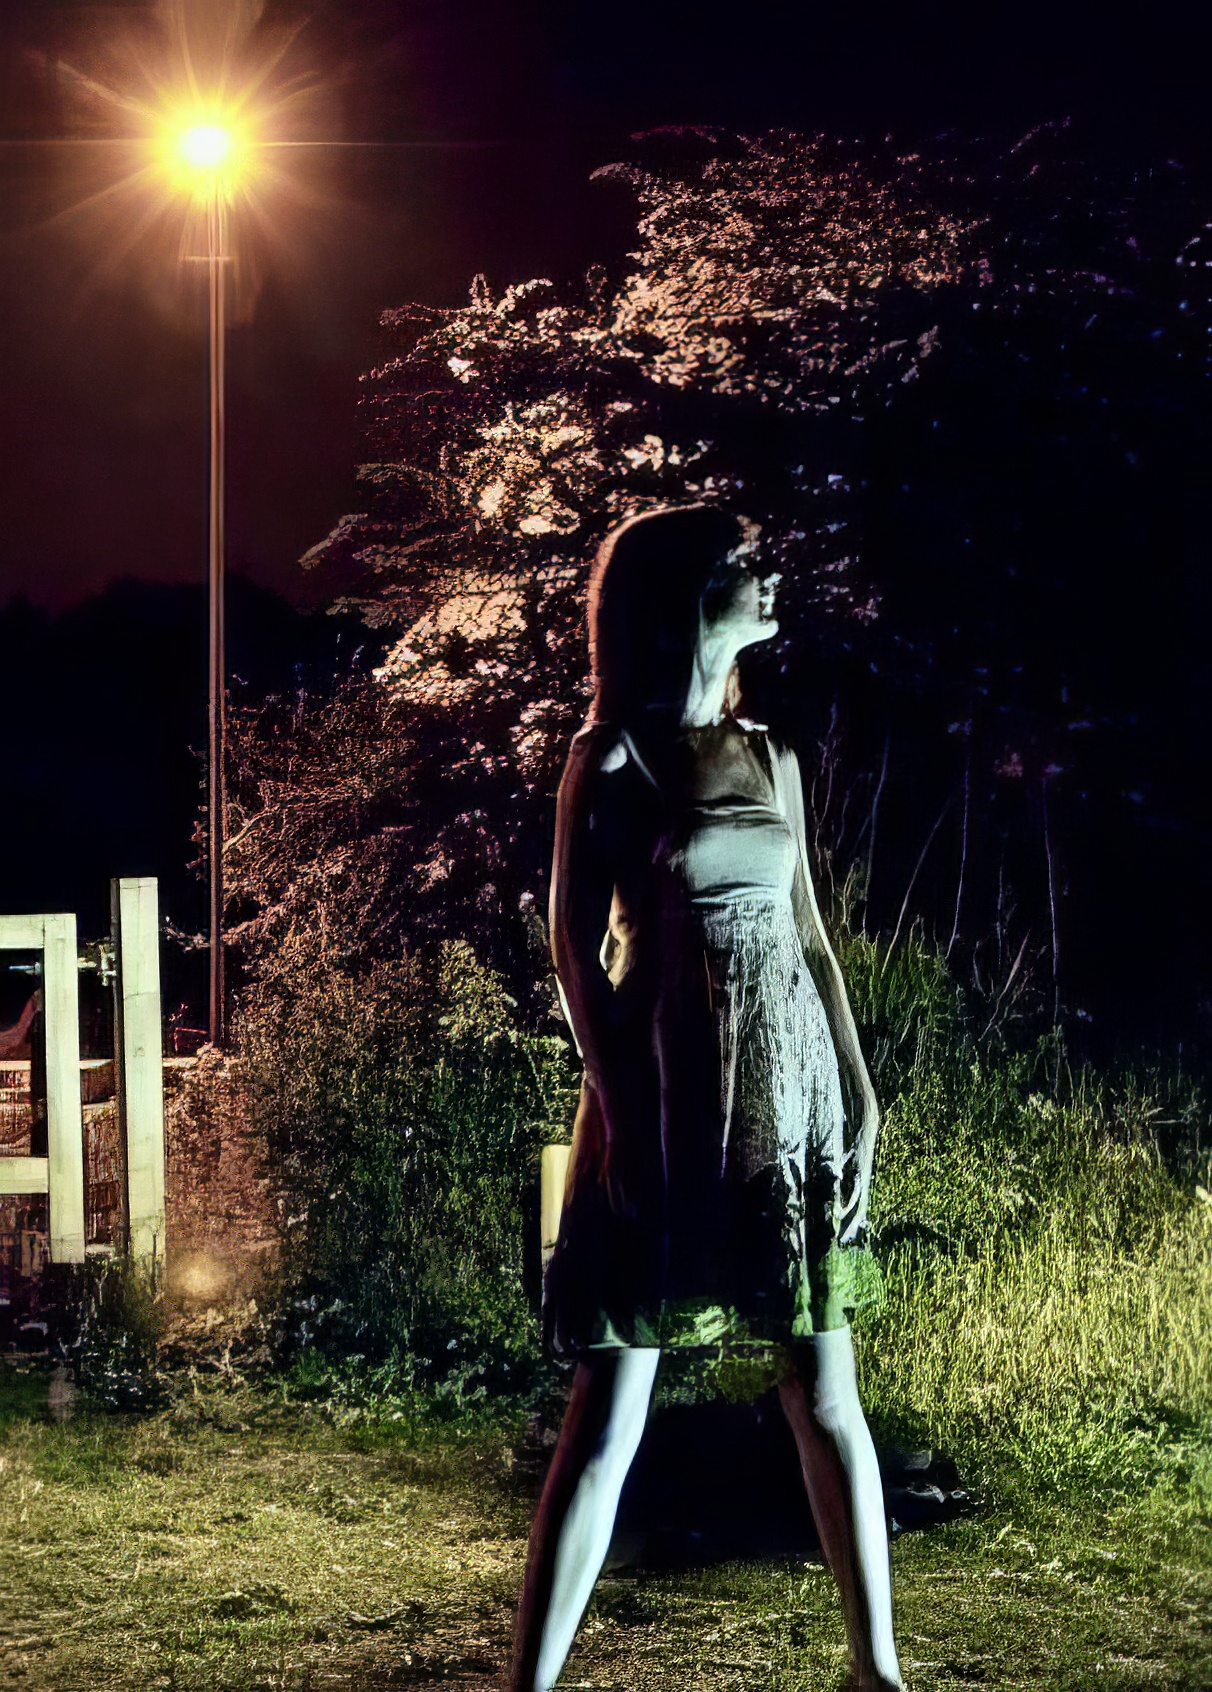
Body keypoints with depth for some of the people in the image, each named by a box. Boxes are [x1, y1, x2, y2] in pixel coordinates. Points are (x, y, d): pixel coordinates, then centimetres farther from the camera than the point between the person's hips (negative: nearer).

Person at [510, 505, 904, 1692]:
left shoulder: (771, 757, 11)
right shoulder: (611, 759, -4)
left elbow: (809, 934, 14)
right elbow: (577, 949, -6)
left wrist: (859, 1092, 8)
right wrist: (627, 1109, -13)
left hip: (790, 1087, 5)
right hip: (666, 1092, -4)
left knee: (824, 1389, 8)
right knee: (611, 1407, -4)